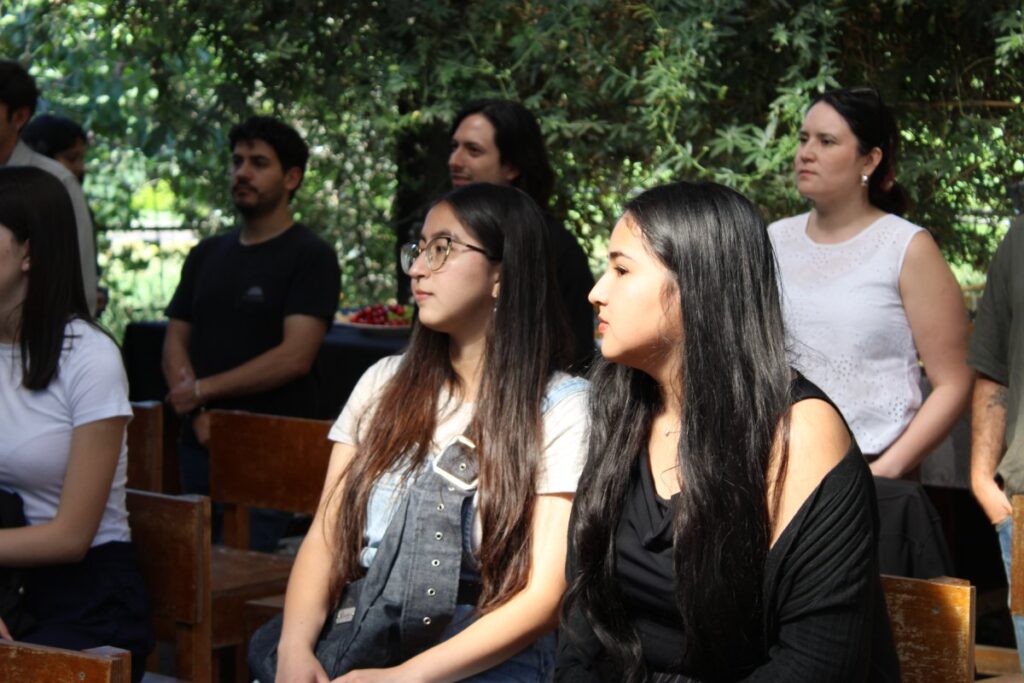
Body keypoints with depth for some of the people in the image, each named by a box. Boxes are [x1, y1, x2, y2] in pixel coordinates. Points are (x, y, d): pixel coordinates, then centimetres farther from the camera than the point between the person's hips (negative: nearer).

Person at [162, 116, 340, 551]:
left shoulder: (311, 257, -4)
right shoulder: (207, 255, 16)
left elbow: (294, 357, -15)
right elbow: (176, 341, 12)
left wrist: (202, 389, -10)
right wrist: (199, 415, -7)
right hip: (199, 447, 6)